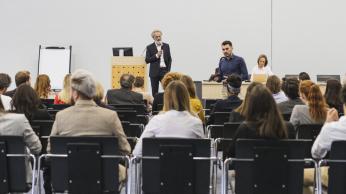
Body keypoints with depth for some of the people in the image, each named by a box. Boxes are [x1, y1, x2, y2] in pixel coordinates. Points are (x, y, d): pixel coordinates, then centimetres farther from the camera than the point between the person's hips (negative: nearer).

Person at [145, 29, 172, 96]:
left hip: (164, 71, 1)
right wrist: (156, 56, -15)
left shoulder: (166, 46, 8)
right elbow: (147, 60, -4)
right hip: (154, 72, -1)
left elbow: (169, 59, 10)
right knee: (154, 92, 3)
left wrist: (168, 70, 1)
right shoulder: (149, 47, 1)